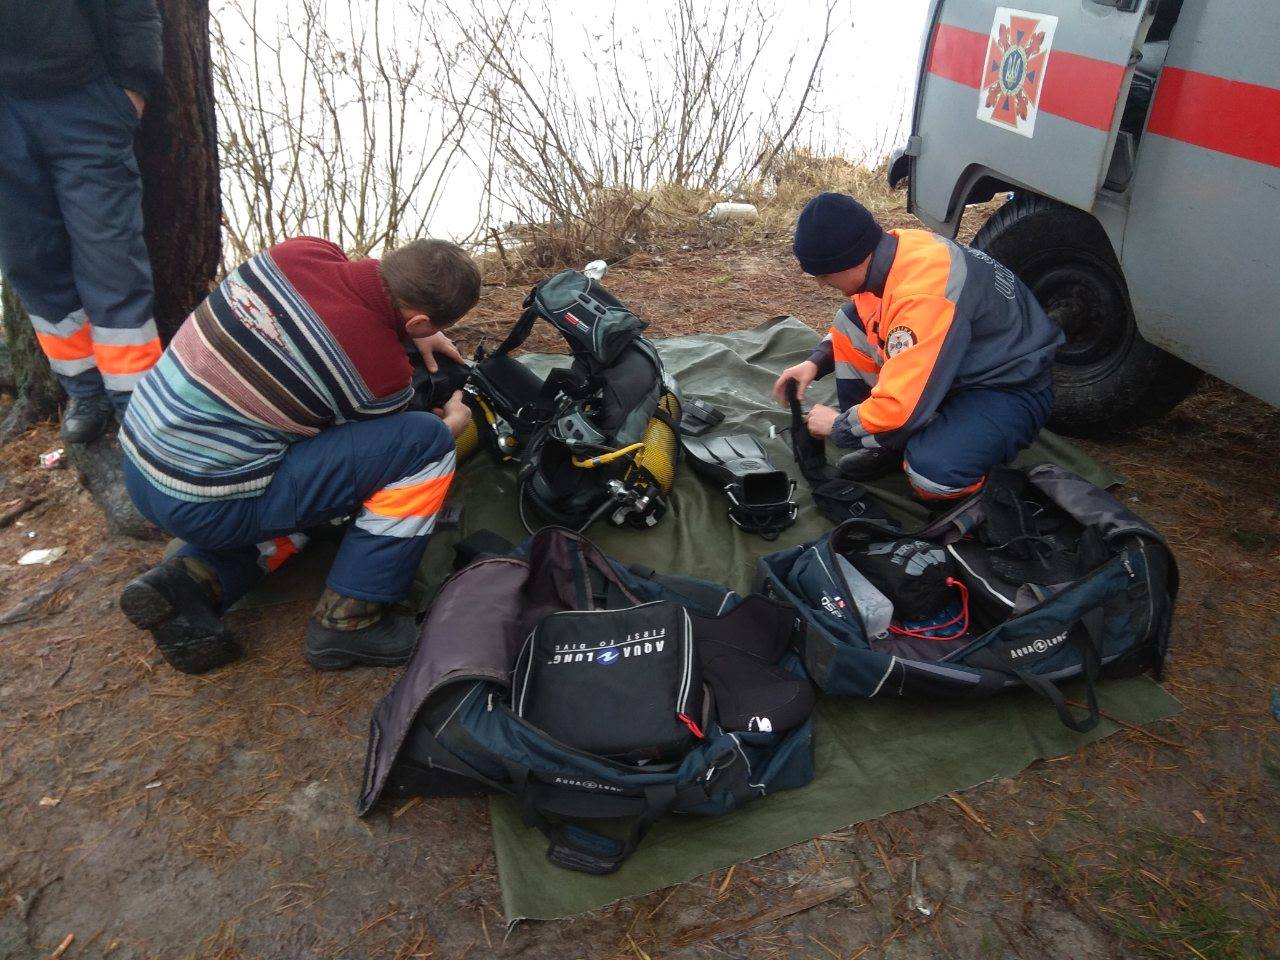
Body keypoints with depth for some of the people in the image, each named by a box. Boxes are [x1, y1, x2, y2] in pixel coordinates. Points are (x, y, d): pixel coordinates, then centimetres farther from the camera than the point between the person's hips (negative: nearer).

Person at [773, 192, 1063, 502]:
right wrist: (816, 362, -3)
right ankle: (886, 446, 3)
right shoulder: (890, 248, -9)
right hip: (960, 364, 9)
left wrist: (838, 426, -16)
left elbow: (901, 407, -34)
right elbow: (856, 325, 12)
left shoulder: (923, 296, -35)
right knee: (850, 320, -4)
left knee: (931, 471, -35)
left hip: (1012, 389, -9)